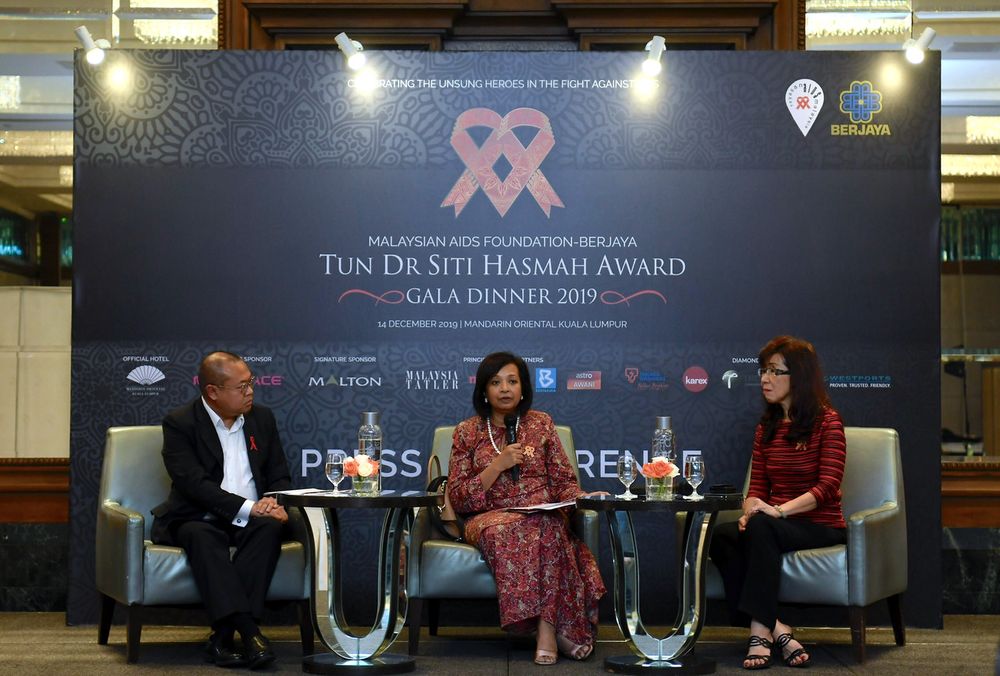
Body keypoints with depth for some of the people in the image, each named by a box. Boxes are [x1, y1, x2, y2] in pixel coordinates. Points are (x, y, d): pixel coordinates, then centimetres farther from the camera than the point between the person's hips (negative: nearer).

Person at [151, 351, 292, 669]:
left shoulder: (262, 418, 11)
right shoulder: (179, 423, -5)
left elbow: (279, 476, 12)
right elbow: (194, 484, -17)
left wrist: (274, 504, -12)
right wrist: (248, 507, -25)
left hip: (250, 521, 3)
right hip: (196, 519, -3)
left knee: (270, 528, -30)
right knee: (202, 536, -37)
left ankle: (223, 636, -35)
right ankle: (249, 631, -46)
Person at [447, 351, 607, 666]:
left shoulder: (541, 424, 14)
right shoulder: (467, 432, 9)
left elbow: (564, 480, 12)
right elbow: (459, 498, 3)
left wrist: (582, 497, -11)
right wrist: (498, 465, -9)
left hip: (544, 514, 1)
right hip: (490, 517, -1)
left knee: (550, 526, -37)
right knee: (505, 530, -38)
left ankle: (546, 628, -35)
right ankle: (554, 627, -32)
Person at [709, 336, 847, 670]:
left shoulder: (827, 422, -3)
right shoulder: (766, 428, 17)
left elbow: (828, 486, -13)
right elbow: (756, 487, 12)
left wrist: (779, 510, -25)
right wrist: (749, 511, -12)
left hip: (820, 526, -5)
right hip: (775, 525, 6)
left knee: (761, 527, -36)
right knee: (719, 535, -25)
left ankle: (761, 631, -37)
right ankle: (776, 629, -31)